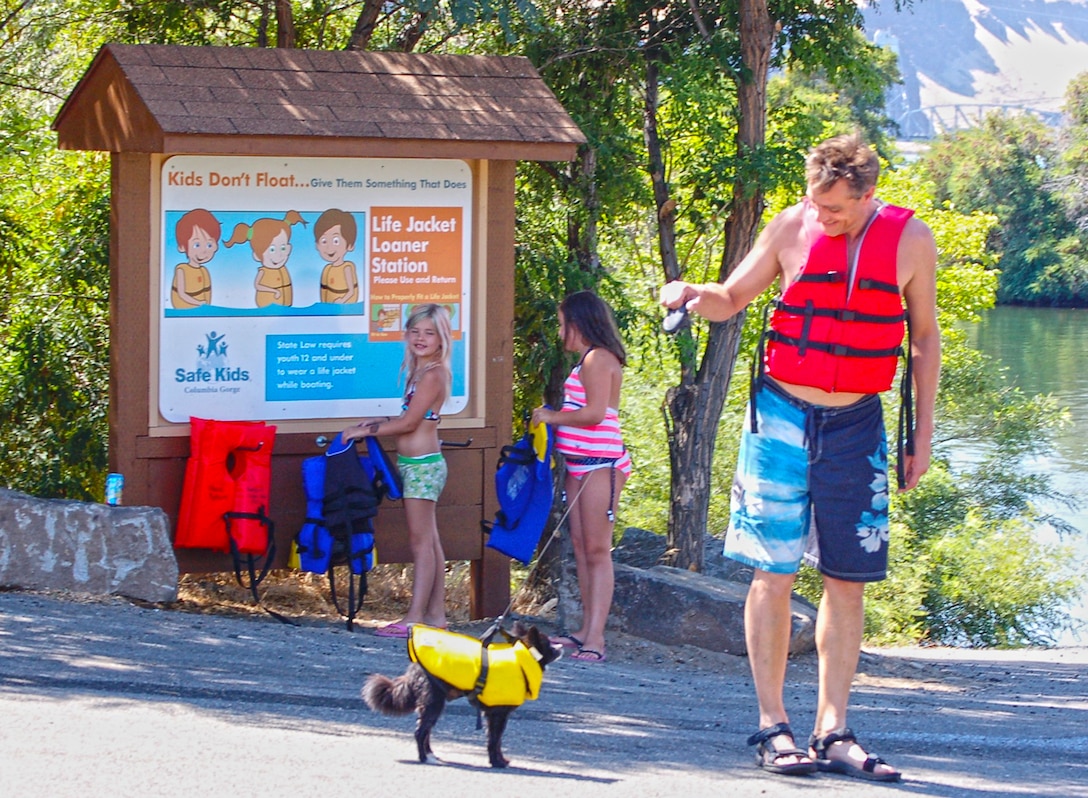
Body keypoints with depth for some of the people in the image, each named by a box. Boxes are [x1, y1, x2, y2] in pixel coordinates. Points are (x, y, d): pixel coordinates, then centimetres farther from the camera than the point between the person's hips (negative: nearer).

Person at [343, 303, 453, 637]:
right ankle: (435, 613, 16)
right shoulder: (420, 371, 14)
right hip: (418, 463, 10)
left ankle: (415, 618, -9)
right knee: (429, 542, 12)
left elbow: (409, 422, -16)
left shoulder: (433, 374, -14)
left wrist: (365, 430, -10)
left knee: (421, 542, -8)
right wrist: (376, 423, 10)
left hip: (422, 465, -10)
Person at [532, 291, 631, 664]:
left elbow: (594, 413, -19)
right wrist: (553, 416, 9)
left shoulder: (598, 358, -11)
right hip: (580, 463, 10)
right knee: (581, 546, 9)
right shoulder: (589, 360, 19)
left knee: (597, 549, -10)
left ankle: (595, 638, -13)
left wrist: (552, 417, -8)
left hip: (600, 463, -10)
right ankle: (586, 630, 12)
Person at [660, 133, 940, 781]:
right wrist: (693, 295, -14)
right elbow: (732, 299, 9)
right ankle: (773, 726, 4)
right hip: (784, 415, -1)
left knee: (848, 581, 2)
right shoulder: (792, 227, -4)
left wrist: (924, 430, 8)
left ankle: (833, 731, 7)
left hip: (857, 423, 1)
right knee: (775, 574, -3)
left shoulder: (911, 239, -2)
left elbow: (925, 337, 9)